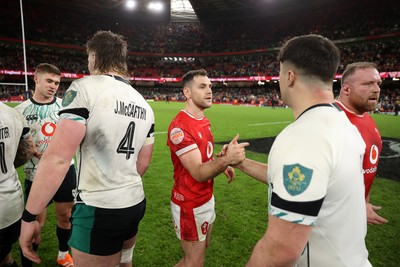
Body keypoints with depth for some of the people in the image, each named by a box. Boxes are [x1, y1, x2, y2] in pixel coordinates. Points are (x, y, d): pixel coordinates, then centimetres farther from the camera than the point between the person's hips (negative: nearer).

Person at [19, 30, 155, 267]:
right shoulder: (144, 104, 6)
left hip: (99, 210, -7)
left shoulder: (85, 88, -15)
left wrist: (29, 216, -12)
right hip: (136, 203, 7)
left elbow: (57, 159, -21)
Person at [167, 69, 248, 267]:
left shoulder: (204, 122, 6)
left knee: (203, 247, 24)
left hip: (207, 198, 9)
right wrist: (226, 160, -43)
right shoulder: (179, 126, -24)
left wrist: (222, 166, -1)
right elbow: (198, 173, -28)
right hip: (190, 204, -9)